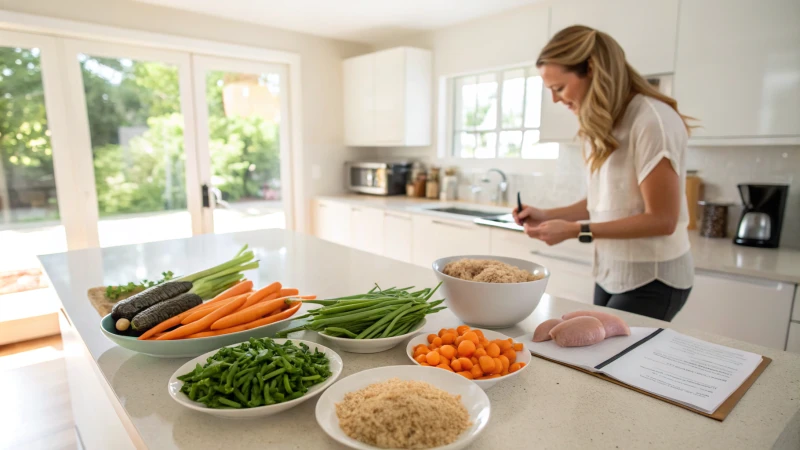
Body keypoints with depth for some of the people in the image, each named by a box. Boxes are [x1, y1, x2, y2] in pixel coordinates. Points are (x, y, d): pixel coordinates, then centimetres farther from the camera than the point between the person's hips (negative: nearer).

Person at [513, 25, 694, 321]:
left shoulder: (652, 121, -18)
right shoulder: (601, 127, 7)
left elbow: (661, 220, -18)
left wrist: (577, 231, -20)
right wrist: (547, 216, -2)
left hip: (652, 279, -7)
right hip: (610, 273, 7)